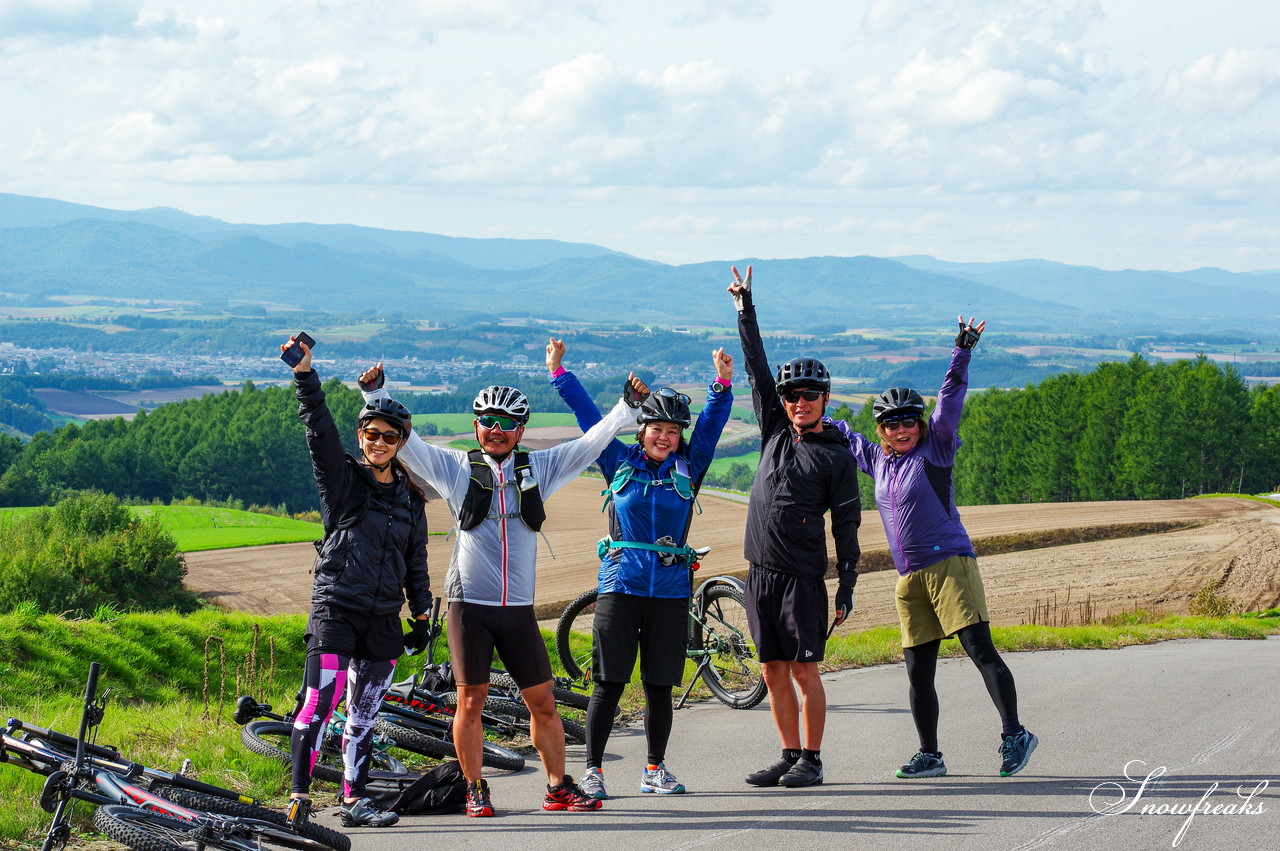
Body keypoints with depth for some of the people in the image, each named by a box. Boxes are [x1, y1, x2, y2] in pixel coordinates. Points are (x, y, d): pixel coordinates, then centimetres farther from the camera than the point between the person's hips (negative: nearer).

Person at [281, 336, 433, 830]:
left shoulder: (409, 497, 13)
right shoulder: (343, 481, 0)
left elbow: (416, 560, 20)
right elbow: (320, 431, -14)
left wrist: (422, 613, 16)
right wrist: (305, 375, -25)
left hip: (384, 617, 5)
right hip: (336, 607, -5)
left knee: (364, 713, 10)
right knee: (319, 702, -15)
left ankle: (354, 801, 17)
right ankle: (299, 798, -13)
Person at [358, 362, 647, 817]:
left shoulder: (539, 468, 9)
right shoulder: (456, 468, 3)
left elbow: (591, 442, 10)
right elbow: (403, 440, 0)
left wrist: (628, 407, 2)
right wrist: (376, 394, -10)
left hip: (518, 608, 2)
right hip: (469, 605, -2)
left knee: (543, 702, 5)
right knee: (471, 700, 0)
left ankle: (559, 787, 16)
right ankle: (476, 791, 11)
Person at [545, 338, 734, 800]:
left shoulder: (688, 468, 8)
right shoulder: (620, 462, 6)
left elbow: (711, 424, -1)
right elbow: (588, 415, 5)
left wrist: (722, 384, -15)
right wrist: (558, 372, 2)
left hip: (671, 591, 1)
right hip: (620, 586, -1)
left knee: (660, 685, 7)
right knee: (608, 683, -3)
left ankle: (655, 769, 18)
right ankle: (593, 769, 2)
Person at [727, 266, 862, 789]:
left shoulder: (836, 456, -1)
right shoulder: (775, 432, 12)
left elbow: (846, 524, -1)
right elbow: (756, 367, 14)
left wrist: (848, 586, -6)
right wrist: (744, 308, 12)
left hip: (803, 574, -5)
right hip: (760, 570, 5)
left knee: (805, 670, -4)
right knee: (774, 670, 7)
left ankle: (812, 760, 3)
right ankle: (789, 756, 14)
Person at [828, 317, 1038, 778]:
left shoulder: (934, 453, 0)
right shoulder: (877, 461, 16)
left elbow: (949, 403, -12)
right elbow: (842, 434, 34)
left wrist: (962, 354, -22)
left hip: (950, 564, -6)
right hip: (909, 579, 6)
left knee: (980, 650, -15)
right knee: (918, 670, 5)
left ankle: (1014, 735, -15)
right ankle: (929, 756, 13)